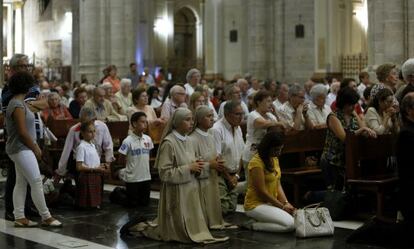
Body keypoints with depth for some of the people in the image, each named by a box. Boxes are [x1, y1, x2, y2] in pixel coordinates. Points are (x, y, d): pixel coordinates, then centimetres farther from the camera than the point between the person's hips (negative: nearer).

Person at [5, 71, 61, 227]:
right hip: (21, 149, -10)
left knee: (21, 183, 9)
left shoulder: (18, 103, 13)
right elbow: (23, 132, -21)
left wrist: (35, 146, 10)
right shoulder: (18, 106, -18)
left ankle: (19, 217, 11)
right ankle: (46, 217, -2)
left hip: (21, 149, 10)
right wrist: (35, 149, -11)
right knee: (36, 182, -7)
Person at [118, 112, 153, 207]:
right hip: (132, 178, -5)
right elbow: (122, 159, -9)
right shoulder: (128, 141, -17)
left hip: (146, 177, 5)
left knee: (145, 202, 13)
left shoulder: (148, 139, 0)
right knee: (132, 203, 5)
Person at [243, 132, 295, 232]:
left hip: (270, 203, 9)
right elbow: (262, 192, -19)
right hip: (256, 205, -9)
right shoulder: (257, 162, -18)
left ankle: (260, 221, 5)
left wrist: (286, 203, -6)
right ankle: (254, 225, -7)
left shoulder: (275, 159, 10)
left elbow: (278, 184, 10)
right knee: (290, 224, -24)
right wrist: (282, 206, -13)